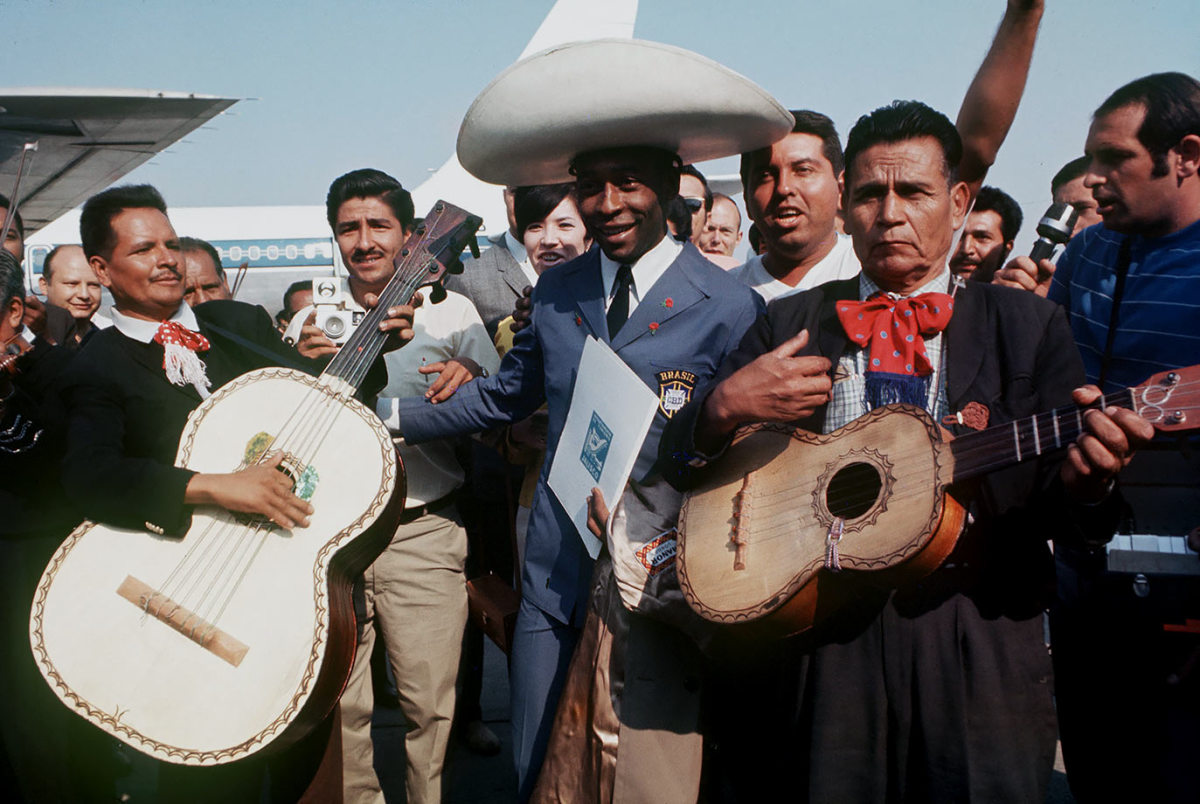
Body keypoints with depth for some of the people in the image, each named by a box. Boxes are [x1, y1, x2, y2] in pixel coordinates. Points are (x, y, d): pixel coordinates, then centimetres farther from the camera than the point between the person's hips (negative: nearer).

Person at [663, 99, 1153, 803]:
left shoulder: (1029, 327, 6)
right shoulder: (789, 322, 10)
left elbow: (1054, 515, 0)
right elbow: (683, 455, 8)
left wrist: (1083, 479, -23)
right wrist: (725, 406, -13)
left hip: (975, 655, -1)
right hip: (808, 647, 1)